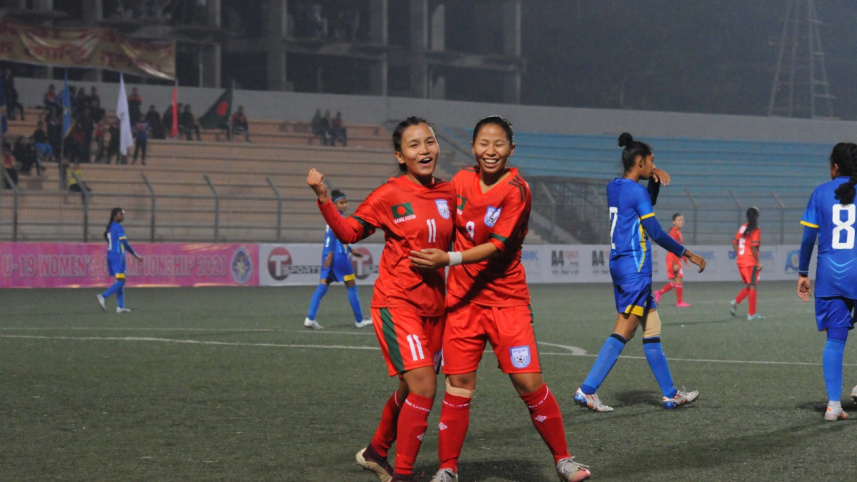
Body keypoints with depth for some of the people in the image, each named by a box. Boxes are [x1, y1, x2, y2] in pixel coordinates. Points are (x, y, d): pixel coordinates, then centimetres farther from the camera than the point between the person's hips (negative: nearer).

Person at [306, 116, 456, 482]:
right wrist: (323, 198, -14)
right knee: (423, 386, -18)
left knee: (411, 390, 15)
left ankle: (375, 452, 39)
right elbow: (350, 232, -4)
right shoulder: (390, 195, -7)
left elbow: (457, 242, 19)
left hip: (434, 304, 6)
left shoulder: (448, 194, 7)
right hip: (396, 303, -6)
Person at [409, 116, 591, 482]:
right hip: (462, 299, 4)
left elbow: (498, 246, -17)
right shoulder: (461, 181, 4)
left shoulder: (516, 190, -11)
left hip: (506, 298, -3)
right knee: (458, 383, -1)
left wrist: (450, 259, -25)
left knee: (529, 382, -7)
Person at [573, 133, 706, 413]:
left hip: (618, 264, 10)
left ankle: (670, 394, 17)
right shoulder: (636, 191, -13)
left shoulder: (614, 187, 12)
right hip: (635, 267, -10)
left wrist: (654, 178, 12)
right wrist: (688, 254, -6)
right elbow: (656, 233, -14)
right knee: (623, 332, -9)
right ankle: (587, 390, -13)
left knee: (652, 331, 13)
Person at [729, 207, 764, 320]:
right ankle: (751, 314, 2)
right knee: (752, 287, 0)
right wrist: (758, 263, -13)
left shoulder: (742, 228, 10)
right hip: (751, 262, -7)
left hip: (740, 261, 7)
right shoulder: (755, 230, -11)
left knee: (749, 286, 18)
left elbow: (734, 243, 11)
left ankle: (735, 302, -1)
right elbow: (754, 247, -17)